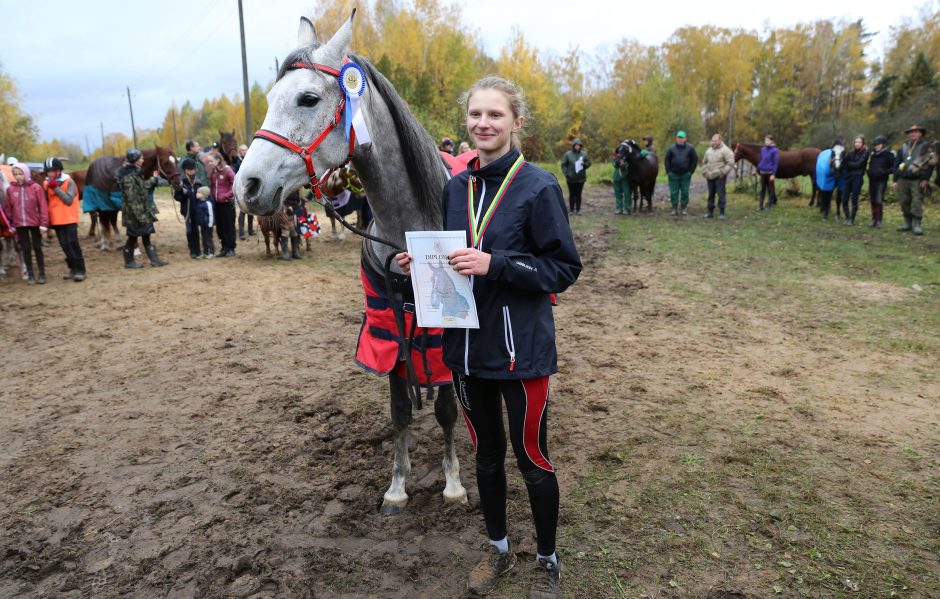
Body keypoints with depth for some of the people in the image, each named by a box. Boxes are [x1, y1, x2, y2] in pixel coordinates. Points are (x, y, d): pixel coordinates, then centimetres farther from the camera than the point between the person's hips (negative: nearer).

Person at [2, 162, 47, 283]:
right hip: (19, 224, 2)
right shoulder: (10, 189, -1)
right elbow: (7, 208, 6)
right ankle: (30, 274, 16)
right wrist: (9, 224, 5)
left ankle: (41, 273, 15)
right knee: (26, 249, 8)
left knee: (37, 247, 7)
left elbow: (43, 206, -7)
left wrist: (43, 224, -10)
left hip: (35, 223, -2)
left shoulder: (36, 188, -8)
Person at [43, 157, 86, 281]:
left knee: (73, 243, -9)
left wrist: (56, 188, -20)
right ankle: (72, 268, 16)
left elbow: (69, 200, -18)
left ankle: (80, 270, -5)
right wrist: (47, 218, 1)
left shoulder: (69, 182, -7)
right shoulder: (46, 184, 7)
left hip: (70, 219, -5)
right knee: (64, 244, 7)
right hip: (56, 219, 5)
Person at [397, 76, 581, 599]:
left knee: (532, 459, 9)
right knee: (486, 453, 19)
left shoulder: (539, 187, -12)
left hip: (521, 348, -5)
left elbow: (565, 269, -13)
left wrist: (495, 264, -24)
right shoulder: (456, 187, 5)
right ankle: (499, 549, 42)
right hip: (467, 344, 5)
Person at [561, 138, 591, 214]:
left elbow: (588, 163, 8)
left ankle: (578, 209, 12)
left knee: (578, 194, 6)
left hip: (581, 178, 2)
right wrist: (566, 173, -11)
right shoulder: (568, 154, -3)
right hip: (571, 179, -2)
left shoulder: (584, 154, 4)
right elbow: (563, 165, -1)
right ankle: (571, 210, 12)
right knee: (572, 194, 3)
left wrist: (584, 164, -14)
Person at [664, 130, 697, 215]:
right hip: (673, 174, 1)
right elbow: (667, 160, 3)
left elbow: (695, 160, 1)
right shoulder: (671, 148, 1)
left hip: (685, 175, 0)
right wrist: (668, 172, -4)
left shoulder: (690, 148, -1)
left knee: (685, 192, 6)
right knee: (674, 192, 3)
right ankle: (674, 208, 12)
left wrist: (691, 171, -5)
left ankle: (684, 208, 16)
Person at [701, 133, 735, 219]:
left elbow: (730, 163, -12)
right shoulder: (709, 150, 14)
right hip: (710, 177, 6)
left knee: (721, 195, -6)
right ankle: (710, 212, 19)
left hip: (720, 177, -6)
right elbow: (704, 162, 25)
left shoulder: (725, 150, -7)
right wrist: (704, 171, 12)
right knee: (711, 195, 11)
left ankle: (721, 213, 0)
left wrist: (723, 172, -16)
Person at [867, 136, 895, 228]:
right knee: (872, 201, 8)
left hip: (881, 181, -6)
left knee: (879, 200, -11)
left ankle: (879, 220, -4)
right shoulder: (873, 153, 13)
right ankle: (874, 219, 15)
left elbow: (894, 167, -8)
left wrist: (885, 172, -21)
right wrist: (869, 172, 9)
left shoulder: (888, 154, -5)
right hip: (872, 180, 6)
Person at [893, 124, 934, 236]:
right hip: (903, 180, 5)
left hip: (917, 181, -5)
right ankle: (908, 223, 16)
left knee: (917, 202, -9)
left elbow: (930, 164, -5)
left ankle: (916, 225, -8)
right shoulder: (903, 148, 15)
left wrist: (925, 179, -14)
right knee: (904, 202, 7)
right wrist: (895, 180, 8)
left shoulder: (925, 147, 2)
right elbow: (896, 165, 15)